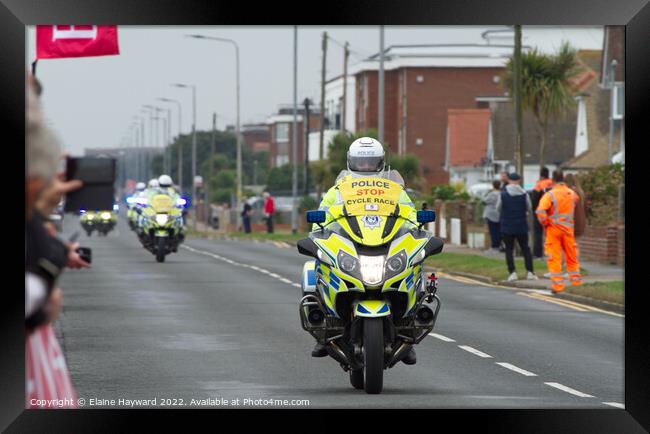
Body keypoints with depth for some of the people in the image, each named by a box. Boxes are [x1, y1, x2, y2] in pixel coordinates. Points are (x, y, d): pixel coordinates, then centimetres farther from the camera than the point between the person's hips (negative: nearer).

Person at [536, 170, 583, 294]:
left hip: (553, 229, -4)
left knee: (554, 258, 1)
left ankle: (557, 285, -1)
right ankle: (576, 281, 22)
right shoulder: (572, 194, 2)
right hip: (569, 229, 4)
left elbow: (540, 211, -22)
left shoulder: (550, 195, -13)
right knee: (571, 256, 16)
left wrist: (545, 223, -8)